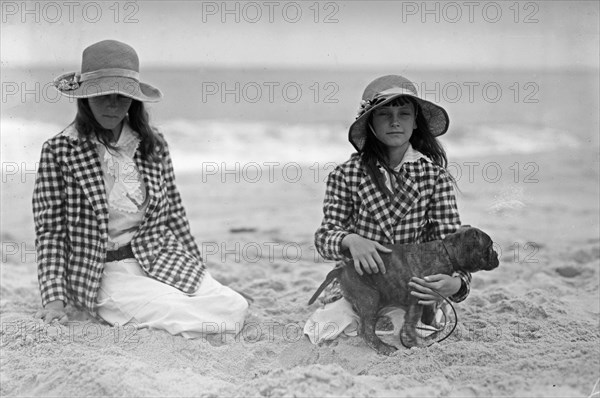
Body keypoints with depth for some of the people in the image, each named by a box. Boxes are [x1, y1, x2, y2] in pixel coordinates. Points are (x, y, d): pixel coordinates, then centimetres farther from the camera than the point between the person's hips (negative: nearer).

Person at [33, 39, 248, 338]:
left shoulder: (153, 145, 7)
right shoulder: (60, 151, -4)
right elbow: (50, 233, -5)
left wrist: (197, 269, 15)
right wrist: (55, 299, -14)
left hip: (163, 261, 5)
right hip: (105, 274, -4)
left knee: (234, 307, -18)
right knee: (183, 316, -28)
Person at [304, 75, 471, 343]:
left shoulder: (435, 176, -3)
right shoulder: (346, 174, -3)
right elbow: (325, 235, -6)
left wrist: (456, 283, -30)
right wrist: (350, 241, -31)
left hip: (412, 288, 0)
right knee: (326, 332, -25)